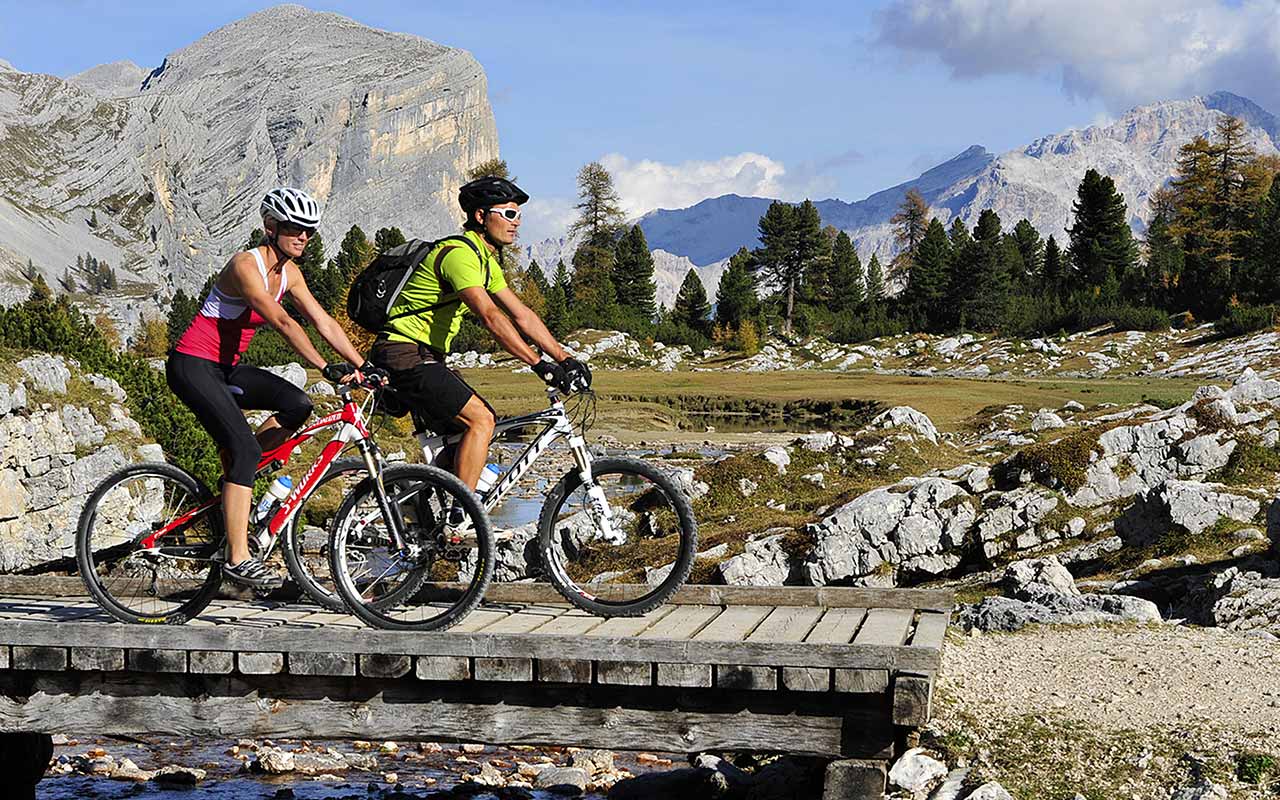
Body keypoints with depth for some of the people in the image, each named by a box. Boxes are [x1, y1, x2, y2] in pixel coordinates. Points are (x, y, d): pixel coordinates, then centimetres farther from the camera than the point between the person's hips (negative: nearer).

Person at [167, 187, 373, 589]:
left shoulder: (288, 272, 5)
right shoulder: (246, 265, -21)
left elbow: (324, 322, 3)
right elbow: (282, 322, -32)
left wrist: (365, 367, -6)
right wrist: (325, 368, -39)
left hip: (224, 367, 8)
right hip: (192, 365, -8)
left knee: (297, 405, -11)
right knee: (245, 449, -20)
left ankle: (233, 481, 4)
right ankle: (238, 559, -19)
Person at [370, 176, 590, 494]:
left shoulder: (487, 262, 15)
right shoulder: (459, 253, -19)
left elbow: (522, 315, 14)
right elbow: (490, 317, -29)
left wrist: (565, 358, 5)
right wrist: (540, 366, -34)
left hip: (426, 357, 11)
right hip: (405, 352, -11)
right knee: (480, 420, -18)